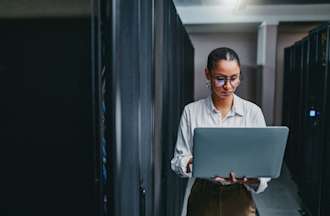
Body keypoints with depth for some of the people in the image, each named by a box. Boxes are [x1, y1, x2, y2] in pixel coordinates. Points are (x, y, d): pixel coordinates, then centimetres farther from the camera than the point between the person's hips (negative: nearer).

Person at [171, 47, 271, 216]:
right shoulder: (191, 111, -5)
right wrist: (191, 163, -24)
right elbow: (179, 159, -3)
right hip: (202, 196, 0)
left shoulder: (253, 111, -5)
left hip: (239, 196, 0)